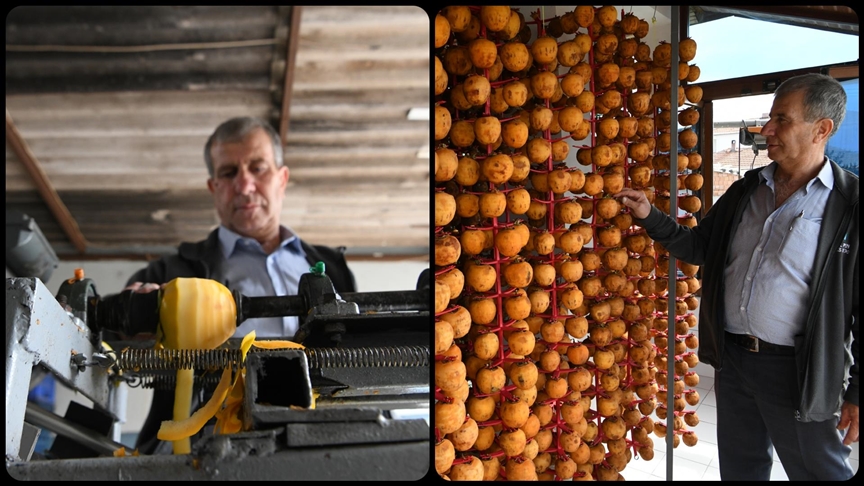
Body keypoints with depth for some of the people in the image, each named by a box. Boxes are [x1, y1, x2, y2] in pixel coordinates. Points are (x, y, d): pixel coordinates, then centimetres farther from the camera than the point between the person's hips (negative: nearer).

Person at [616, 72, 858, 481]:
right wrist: (650, 217, 1)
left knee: (818, 470, 8)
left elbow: (856, 303, -12)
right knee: (740, 468, 20)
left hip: (797, 370, -6)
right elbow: (698, 247, 16)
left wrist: (856, 394, -10)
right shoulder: (746, 191, 8)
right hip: (733, 356, 6)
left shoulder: (848, 204, -12)